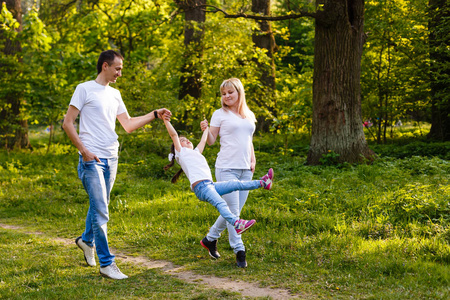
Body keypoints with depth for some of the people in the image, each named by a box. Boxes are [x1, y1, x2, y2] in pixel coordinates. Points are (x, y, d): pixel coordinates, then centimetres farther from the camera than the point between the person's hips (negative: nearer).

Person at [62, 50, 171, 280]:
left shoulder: (114, 94, 16)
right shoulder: (85, 89, -4)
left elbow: (128, 125, 21)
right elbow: (67, 123, -6)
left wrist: (155, 115, 14)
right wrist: (84, 151, -13)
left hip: (111, 158, 7)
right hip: (92, 159, -7)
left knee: (99, 206, 18)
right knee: (100, 212, -9)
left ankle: (87, 240, 42)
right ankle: (106, 263, -4)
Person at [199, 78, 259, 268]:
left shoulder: (249, 116, 15)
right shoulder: (220, 114, 0)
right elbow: (211, 141, 0)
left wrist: (253, 160, 10)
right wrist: (206, 130, -20)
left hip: (245, 170, 5)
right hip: (226, 168, -5)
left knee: (233, 211, 9)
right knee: (233, 211, -8)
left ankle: (210, 239, 25)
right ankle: (239, 250, 0)